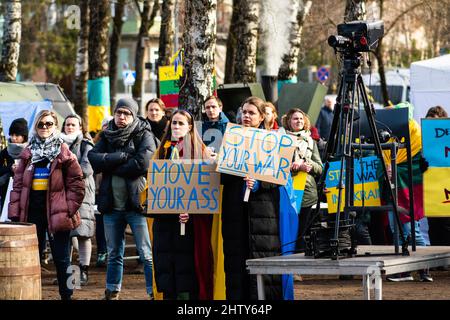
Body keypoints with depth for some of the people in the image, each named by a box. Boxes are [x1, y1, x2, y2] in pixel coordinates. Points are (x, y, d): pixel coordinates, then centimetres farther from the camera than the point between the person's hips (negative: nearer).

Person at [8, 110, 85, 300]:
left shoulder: (63, 153, -2)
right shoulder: (28, 153, 10)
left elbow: (76, 183, -4)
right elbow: (18, 183, 8)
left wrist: (69, 208, -10)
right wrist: (15, 211, 0)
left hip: (56, 212, -4)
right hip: (32, 211, 4)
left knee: (61, 259, 3)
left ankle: (66, 296, 12)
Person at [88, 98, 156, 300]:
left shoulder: (144, 135, -1)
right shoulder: (107, 137, 12)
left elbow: (142, 163, -17)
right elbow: (94, 159, -4)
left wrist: (110, 166, -7)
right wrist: (122, 157, -15)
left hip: (136, 202, -5)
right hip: (112, 205, 5)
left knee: (147, 253, -6)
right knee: (114, 253, 14)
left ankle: (155, 293, -5)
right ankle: (112, 293, 22)